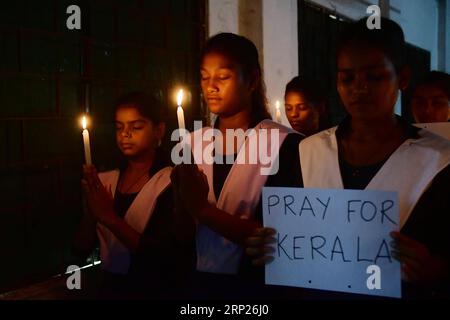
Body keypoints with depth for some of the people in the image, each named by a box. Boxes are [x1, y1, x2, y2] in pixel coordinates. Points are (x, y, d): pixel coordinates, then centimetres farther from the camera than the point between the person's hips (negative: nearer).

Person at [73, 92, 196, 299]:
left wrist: (110, 217, -19)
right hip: (110, 288, 3)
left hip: (156, 290, -3)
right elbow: (81, 249, 3)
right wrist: (92, 212, -14)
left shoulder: (173, 182, -8)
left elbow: (167, 256, -16)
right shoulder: (104, 182, 6)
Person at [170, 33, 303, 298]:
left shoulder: (285, 144, -13)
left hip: (254, 284, -4)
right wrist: (183, 201, -18)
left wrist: (202, 209, -21)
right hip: (200, 281, 4)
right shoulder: (193, 143, 1)